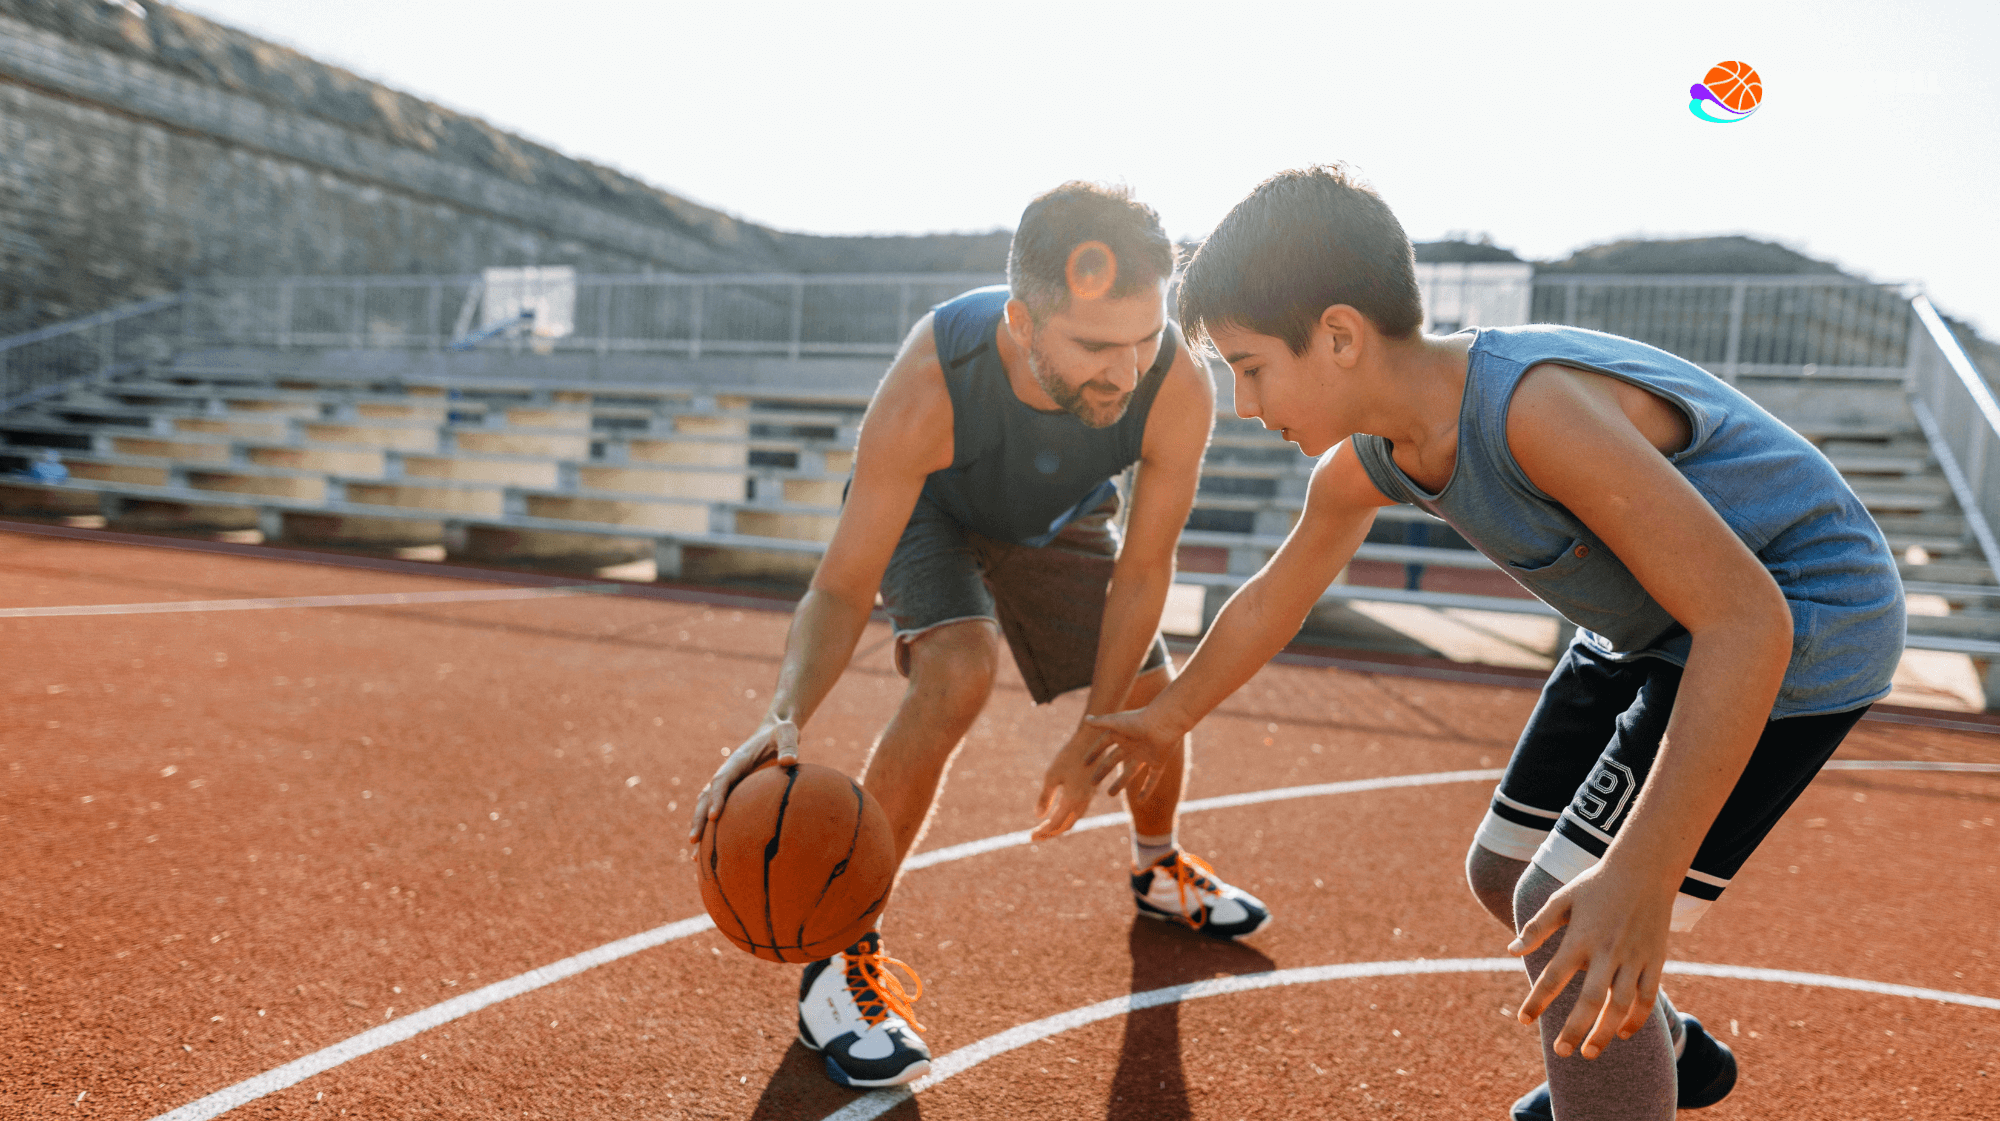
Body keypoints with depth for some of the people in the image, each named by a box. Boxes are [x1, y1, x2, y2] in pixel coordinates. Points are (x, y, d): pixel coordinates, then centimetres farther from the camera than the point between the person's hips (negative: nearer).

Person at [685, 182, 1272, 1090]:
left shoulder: (1180, 390, -37)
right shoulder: (929, 386, -45)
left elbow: (1140, 572, -23)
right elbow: (842, 588, -38)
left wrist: (1092, 736, -19)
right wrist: (783, 719, -57)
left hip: (1060, 521, 4)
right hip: (927, 508, -3)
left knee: (1153, 701, 8)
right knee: (958, 670, -31)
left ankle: (1158, 868, 43)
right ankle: (840, 951, -14)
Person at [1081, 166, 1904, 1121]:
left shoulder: (1537, 406, -36)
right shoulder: (1360, 469, -8)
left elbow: (1746, 620, -35)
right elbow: (1272, 600, 10)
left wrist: (1641, 878, -41)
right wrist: (1168, 717, 24)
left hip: (1804, 620, -8)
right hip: (1647, 631, 8)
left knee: (1570, 922, -17)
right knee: (1505, 874, 15)